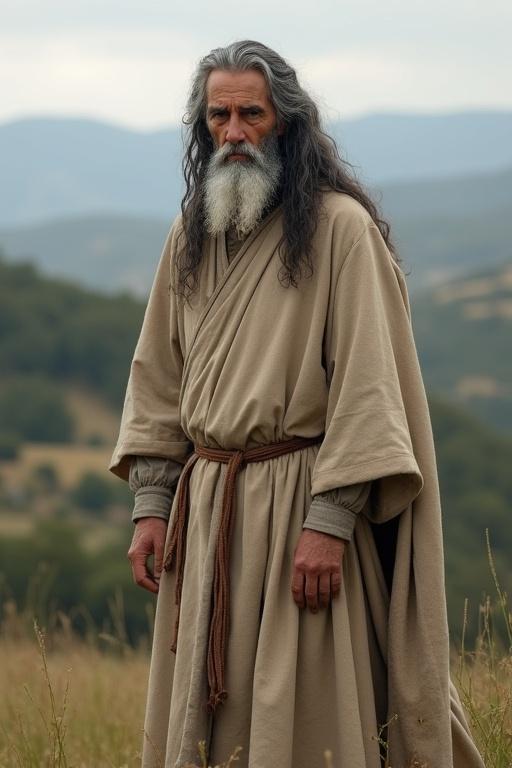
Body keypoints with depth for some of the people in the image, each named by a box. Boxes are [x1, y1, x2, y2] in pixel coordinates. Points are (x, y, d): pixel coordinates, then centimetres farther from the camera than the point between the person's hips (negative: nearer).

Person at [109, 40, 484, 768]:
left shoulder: (341, 228, -9)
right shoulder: (190, 238, 11)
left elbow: (367, 382, -13)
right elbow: (158, 378, 15)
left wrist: (329, 523, -19)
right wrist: (152, 505, 6)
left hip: (302, 509, -6)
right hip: (206, 510, 6)